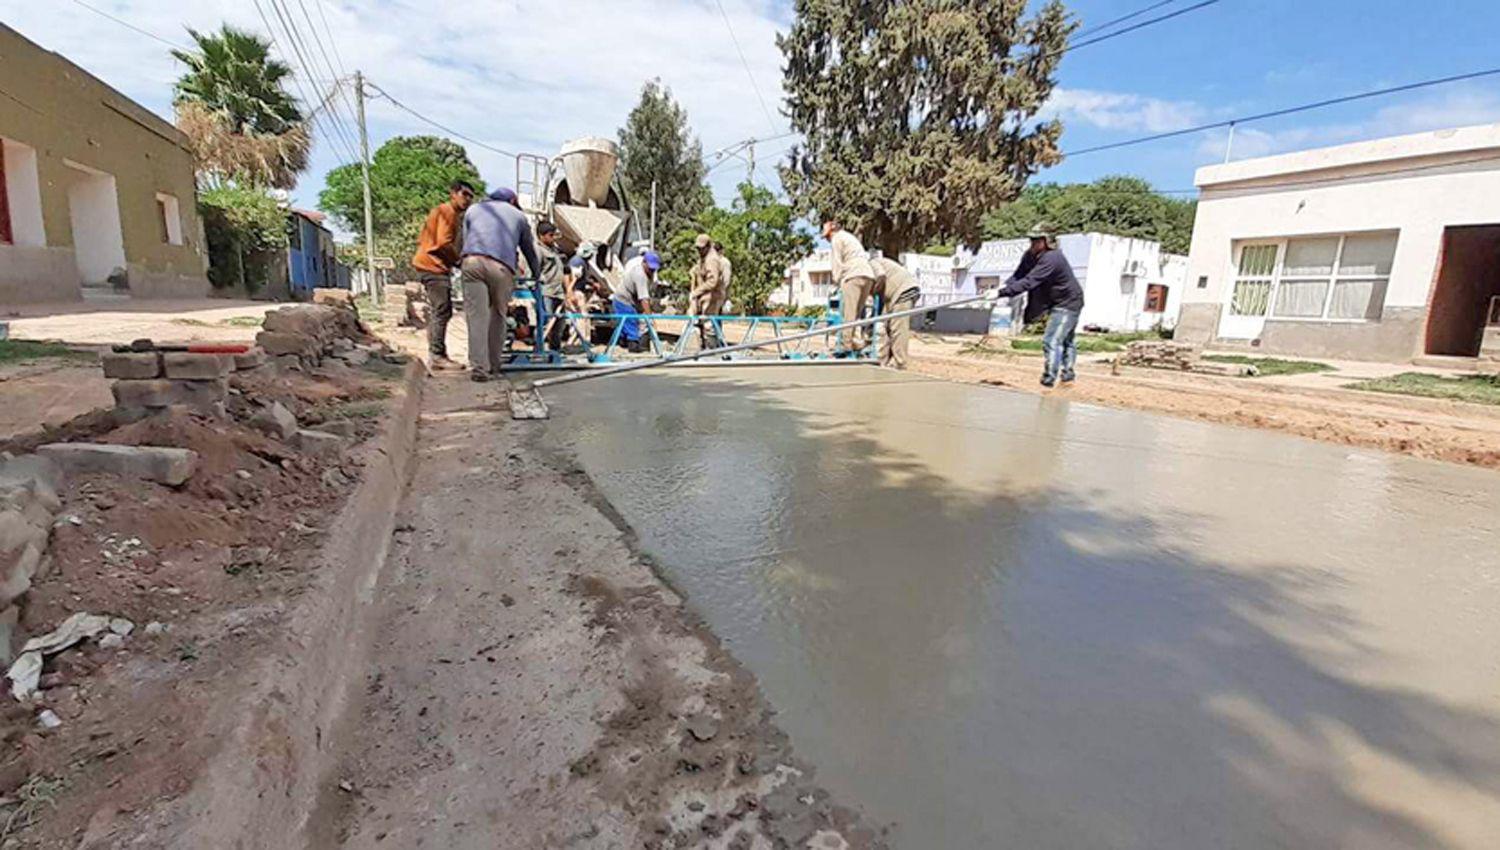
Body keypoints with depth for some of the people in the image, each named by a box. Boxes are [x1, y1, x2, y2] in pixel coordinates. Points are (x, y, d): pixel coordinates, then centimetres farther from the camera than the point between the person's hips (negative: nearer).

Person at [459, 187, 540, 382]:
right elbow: (529, 249, 36)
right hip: (501, 266, -1)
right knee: (497, 316, 10)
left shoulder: (473, 209, 31)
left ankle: (479, 367, -10)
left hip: (472, 262, 1)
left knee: (476, 316, -3)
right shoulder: (519, 215, 29)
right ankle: (494, 365, 12)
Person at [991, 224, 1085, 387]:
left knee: (1051, 341, -15)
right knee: (1067, 340, 22)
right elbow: (1019, 275, -6)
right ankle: (1067, 374, 35)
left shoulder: (1051, 259, -32)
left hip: (1068, 303, -10)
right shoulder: (1030, 255, -5)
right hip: (1056, 302, 10)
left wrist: (1001, 293, -44)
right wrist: (1004, 286, -26)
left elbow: (1028, 282, -39)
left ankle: (1049, 379, -10)